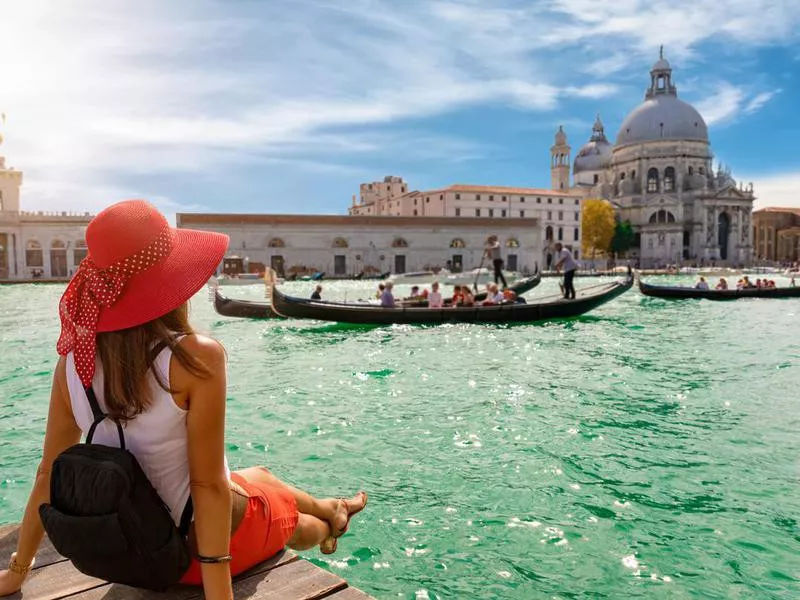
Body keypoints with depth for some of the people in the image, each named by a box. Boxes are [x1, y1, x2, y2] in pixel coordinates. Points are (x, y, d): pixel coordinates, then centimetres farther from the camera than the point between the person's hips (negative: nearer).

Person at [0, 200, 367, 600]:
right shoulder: (196, 357, -30)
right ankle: (330, 518, 64)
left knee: (257, 475, 33)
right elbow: (207, 485, -27)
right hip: (204, 547, -6)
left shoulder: (73, 361, -13)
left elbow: (49, 474, -5)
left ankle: (328, 510, 61)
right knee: (293, 520, 29)